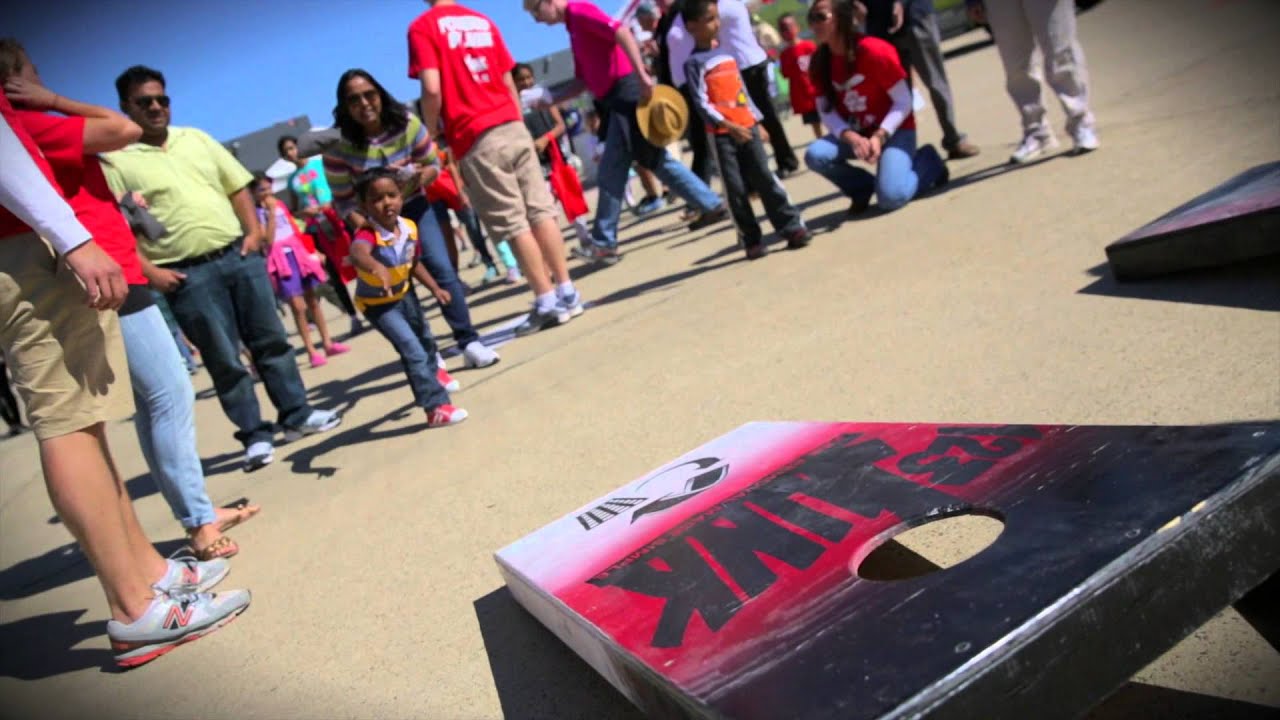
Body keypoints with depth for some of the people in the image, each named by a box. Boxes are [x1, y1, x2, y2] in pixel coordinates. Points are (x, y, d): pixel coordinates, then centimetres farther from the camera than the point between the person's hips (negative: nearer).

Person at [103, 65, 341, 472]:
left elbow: (237, 187, 15)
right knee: (223, 361, 2)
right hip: (188, 275, -4)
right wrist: (149, 272, -15)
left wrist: (253, 230, 2)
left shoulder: (196, 139, 13)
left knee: (271, 340, 8)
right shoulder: (115, 161, -3)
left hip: (238, 254, 5)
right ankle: (255, 436, 12)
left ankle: (297, 416, 19)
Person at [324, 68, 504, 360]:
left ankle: (469, 342, -7)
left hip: (414, 208, 1)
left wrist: (416, 178, -25)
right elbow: (344, 201, -14)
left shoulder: (406, 123, -14)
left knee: (443, 269, -12)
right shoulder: (337, 145, -19)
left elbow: (433, 165, -3)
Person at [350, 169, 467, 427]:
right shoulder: (367, 234, -37)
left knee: (425, 337, 29)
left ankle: (432, 372, 61)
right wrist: (377, 267, -82)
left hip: (404, 293, 7)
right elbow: (357, 253, -62)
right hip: (378, 303, -7)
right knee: (412, 350, -18)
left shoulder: (410, 228, -17)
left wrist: (435, 288, -4)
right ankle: (436, 408, -14)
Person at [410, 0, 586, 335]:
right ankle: (566, 291, 9)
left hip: (475, 139, -5)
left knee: (512, 223, -2)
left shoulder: (422, 27, -2)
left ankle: (547, 302, 1)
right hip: (512, 126, 5)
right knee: (541, 209, 6)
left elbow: (432, 89, -13)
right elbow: (509, 83, 15)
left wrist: (431, 135, 1)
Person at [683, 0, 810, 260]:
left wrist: (757, 121, 18)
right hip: (721, 134, -4)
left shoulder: (727, 54, 15)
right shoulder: (694, 62, -4)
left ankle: (792, 226, 0)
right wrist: (729, 126, -22)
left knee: (764, 178, -1)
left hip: (747, 127, 4)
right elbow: (702, 104, -13)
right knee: (735, 189, -2)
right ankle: (751, 240, 5)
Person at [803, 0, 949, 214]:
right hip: (855, 133, 5)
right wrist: (851, 137, -25)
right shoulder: (819, 62, -5)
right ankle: (862, 188, 4)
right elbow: (825, 111, -7)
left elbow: (903, 102, -15)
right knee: (815, 155, -25)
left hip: (893, 130, -5)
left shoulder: (875, 50, -19)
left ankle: (928, 162, 8)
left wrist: (879, 137, -27)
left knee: (891, 197, -26)